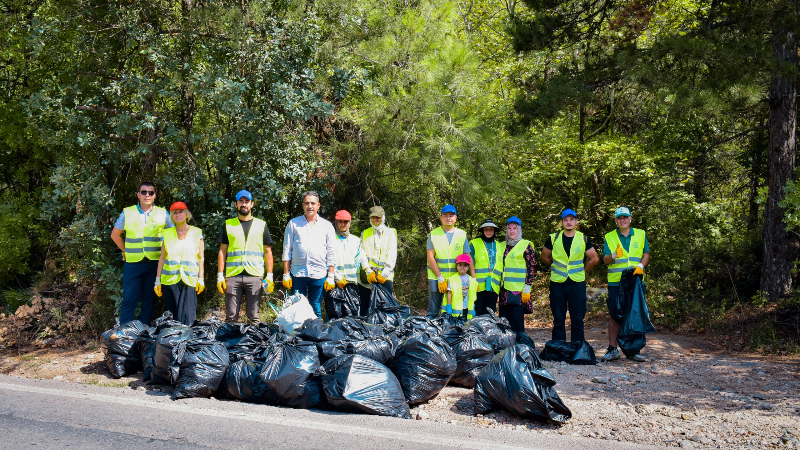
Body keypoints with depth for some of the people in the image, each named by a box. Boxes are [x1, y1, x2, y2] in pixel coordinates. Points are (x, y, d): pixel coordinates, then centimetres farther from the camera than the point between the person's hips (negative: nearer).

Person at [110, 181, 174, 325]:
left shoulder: (162, 213, 4)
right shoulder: (127, 213, 4)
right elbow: (115, 235, 15)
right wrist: (127, 252, 7)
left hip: (155, 263, 1)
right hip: (133, 263, -1)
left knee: (149, 299, 7)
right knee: (129, 299, -1)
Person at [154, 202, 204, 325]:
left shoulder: (197, 232, 7)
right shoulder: (167, 233, 12)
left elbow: (201, 258, 6)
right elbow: (162, 258, 12)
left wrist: (201, 279, 0)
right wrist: (158, 280, 8)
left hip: (189, 280, -2)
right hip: (170, 280, 2)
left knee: (187, 316, -8)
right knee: (171, 315, 2)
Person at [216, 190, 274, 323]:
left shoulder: (261, 225, 12)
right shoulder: (228, 225, 13)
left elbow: (268, 252, 11)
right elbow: (222, 251, 10)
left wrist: (269, 276, 1)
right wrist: (220, 276, 1)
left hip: (255, 277, 0)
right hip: (232, 277, 1)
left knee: (253, 316, 2)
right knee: (231, 316, 2)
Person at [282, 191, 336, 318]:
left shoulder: (327, 226, 9)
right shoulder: (293, 224, 8)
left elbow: (331, 254, 8)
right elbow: (287, 251, 7)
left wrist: (330, 277, 2)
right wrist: (286, 275, 1)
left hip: (319, 274, 0)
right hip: (297, 274, 0)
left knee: (316, 309, 6)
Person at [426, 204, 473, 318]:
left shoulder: (462, 235, 9)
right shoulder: (433, 234, 3)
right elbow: (430, 258, -4)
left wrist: (474, 279, -3)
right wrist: (440, 278, -11)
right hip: (436, 278, -2)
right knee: (433, 312, -1)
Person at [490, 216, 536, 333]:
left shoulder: (526, 245, -1)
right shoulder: (502, 246, 17)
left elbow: (531, 267, -5)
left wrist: (527, 288, -11)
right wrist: (495, 284, 16)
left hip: (519, 291, -6)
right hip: (505, 290, 6)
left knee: (517, 323, -7)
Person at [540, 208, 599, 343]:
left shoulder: (584, 239, 3)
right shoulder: (553, 239, 3)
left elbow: (594, 259, 10)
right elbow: (545, 257, 15)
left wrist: (582, 271, 9)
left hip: (577, 283, 0)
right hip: (557, 283, 0)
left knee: (577, 319, 2)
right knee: (558, 319, 5)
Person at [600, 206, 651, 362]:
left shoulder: (640, 234, 11)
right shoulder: (609, 237, 6)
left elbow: (646, 254, 14)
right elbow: (605, 260, 2)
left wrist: (640, 266, -5)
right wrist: (614, 255, -20)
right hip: (616, 282, -1)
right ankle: (613, 349, 5)